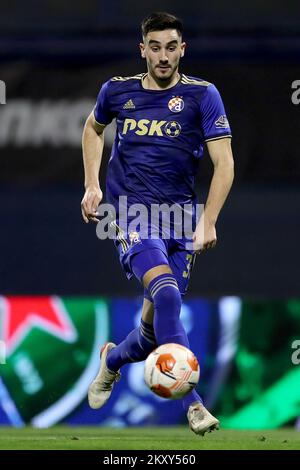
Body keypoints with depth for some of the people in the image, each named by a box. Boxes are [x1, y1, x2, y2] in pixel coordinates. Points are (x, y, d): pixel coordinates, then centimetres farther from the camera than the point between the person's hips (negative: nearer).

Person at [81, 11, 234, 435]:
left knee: (156, 327, 3)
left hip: (179, 213, 1)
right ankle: (192, 404, -27)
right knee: (167, 293, -28)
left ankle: (113, 359, 40)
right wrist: (92, 185, 15)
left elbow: (224, 162, -7)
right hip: (130, 210, -1)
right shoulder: (117, 90, 4)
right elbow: (93, 128, 26)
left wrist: (208, 222, -17)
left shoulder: (202, 95, -3)